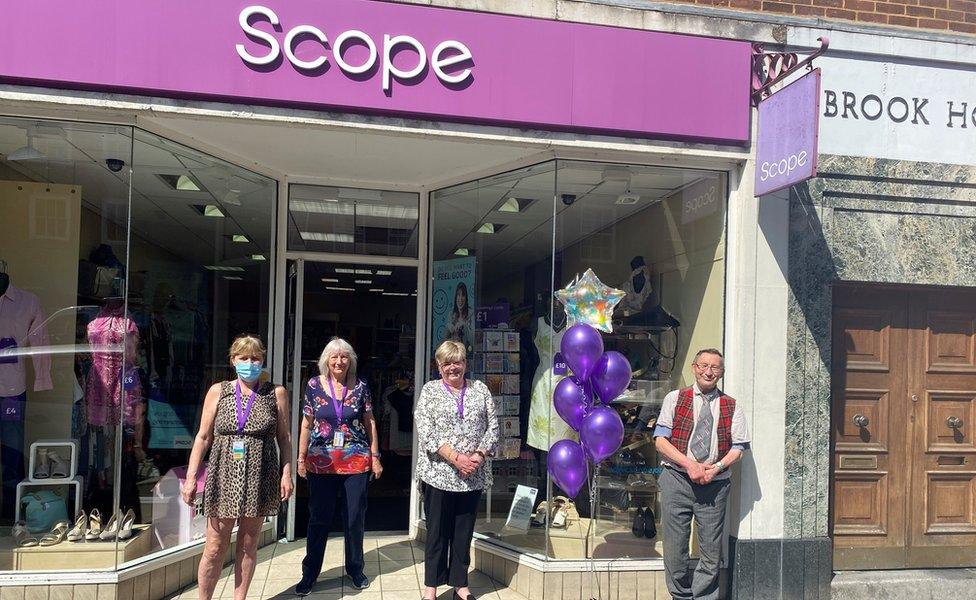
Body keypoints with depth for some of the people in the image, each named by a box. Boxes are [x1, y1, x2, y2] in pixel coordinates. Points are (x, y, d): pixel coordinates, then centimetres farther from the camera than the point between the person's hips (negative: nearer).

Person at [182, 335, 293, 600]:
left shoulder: (276, 393, 2)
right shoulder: (218, 391, 3)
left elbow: (284, 437, 5)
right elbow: (203, 437, 4)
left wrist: (286, 473, -2)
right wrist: (191, 477, -1)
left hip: (259, 478, 0)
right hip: (224, 476, 0)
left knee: (248, 544, 10)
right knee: (215, 548, 4)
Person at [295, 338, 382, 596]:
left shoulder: (360, 387, 0)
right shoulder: (314, 385, 0)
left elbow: (370, 423, 5)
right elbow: (306, 424, 4)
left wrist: (375, 457, 4)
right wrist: (301, 458, 3)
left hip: (357, 462, 1)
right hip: (321, 463, 0)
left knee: (356, 518, 9)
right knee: (318, 519, 6)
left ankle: (355, 569, 26)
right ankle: (309, 574, 20)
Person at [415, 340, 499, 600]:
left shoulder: (480, 389, 10)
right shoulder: (430, 390, 2)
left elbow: (492, 427, 6)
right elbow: (425, 430, -9)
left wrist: (479, 456, -10)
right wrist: (455, 458, -16)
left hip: (473, 476, 2)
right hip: (438, 473, -2)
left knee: (464, 530, 10)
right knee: (438, 530, 5)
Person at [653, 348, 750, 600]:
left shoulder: (732, 407, 11)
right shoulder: (675, 399, 7)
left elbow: (739, 447, 6)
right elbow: (660, 440, 0)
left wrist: (715, 468, -11)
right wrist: (689, 464, -12)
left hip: (715, 484, 1)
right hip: (677, 479, -1)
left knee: (711, 551, 3)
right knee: (674, 548, 2)